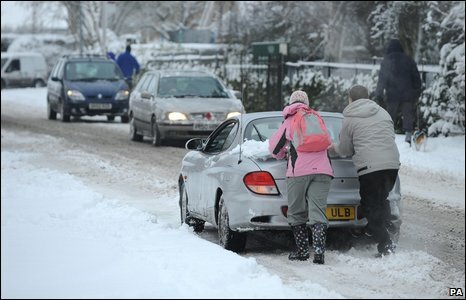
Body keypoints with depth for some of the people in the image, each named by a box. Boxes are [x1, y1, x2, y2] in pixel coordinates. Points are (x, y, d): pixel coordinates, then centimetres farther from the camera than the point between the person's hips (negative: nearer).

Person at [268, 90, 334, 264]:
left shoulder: (289, 122, 12)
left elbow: (274, 148, 19)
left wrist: (282, 155, 40)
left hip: (299, 171, -3)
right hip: (322, 170, 3)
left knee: (296, 213, 11)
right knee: (317, 212, -4)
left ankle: (303, 251, 10)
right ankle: (319, 252, -18)